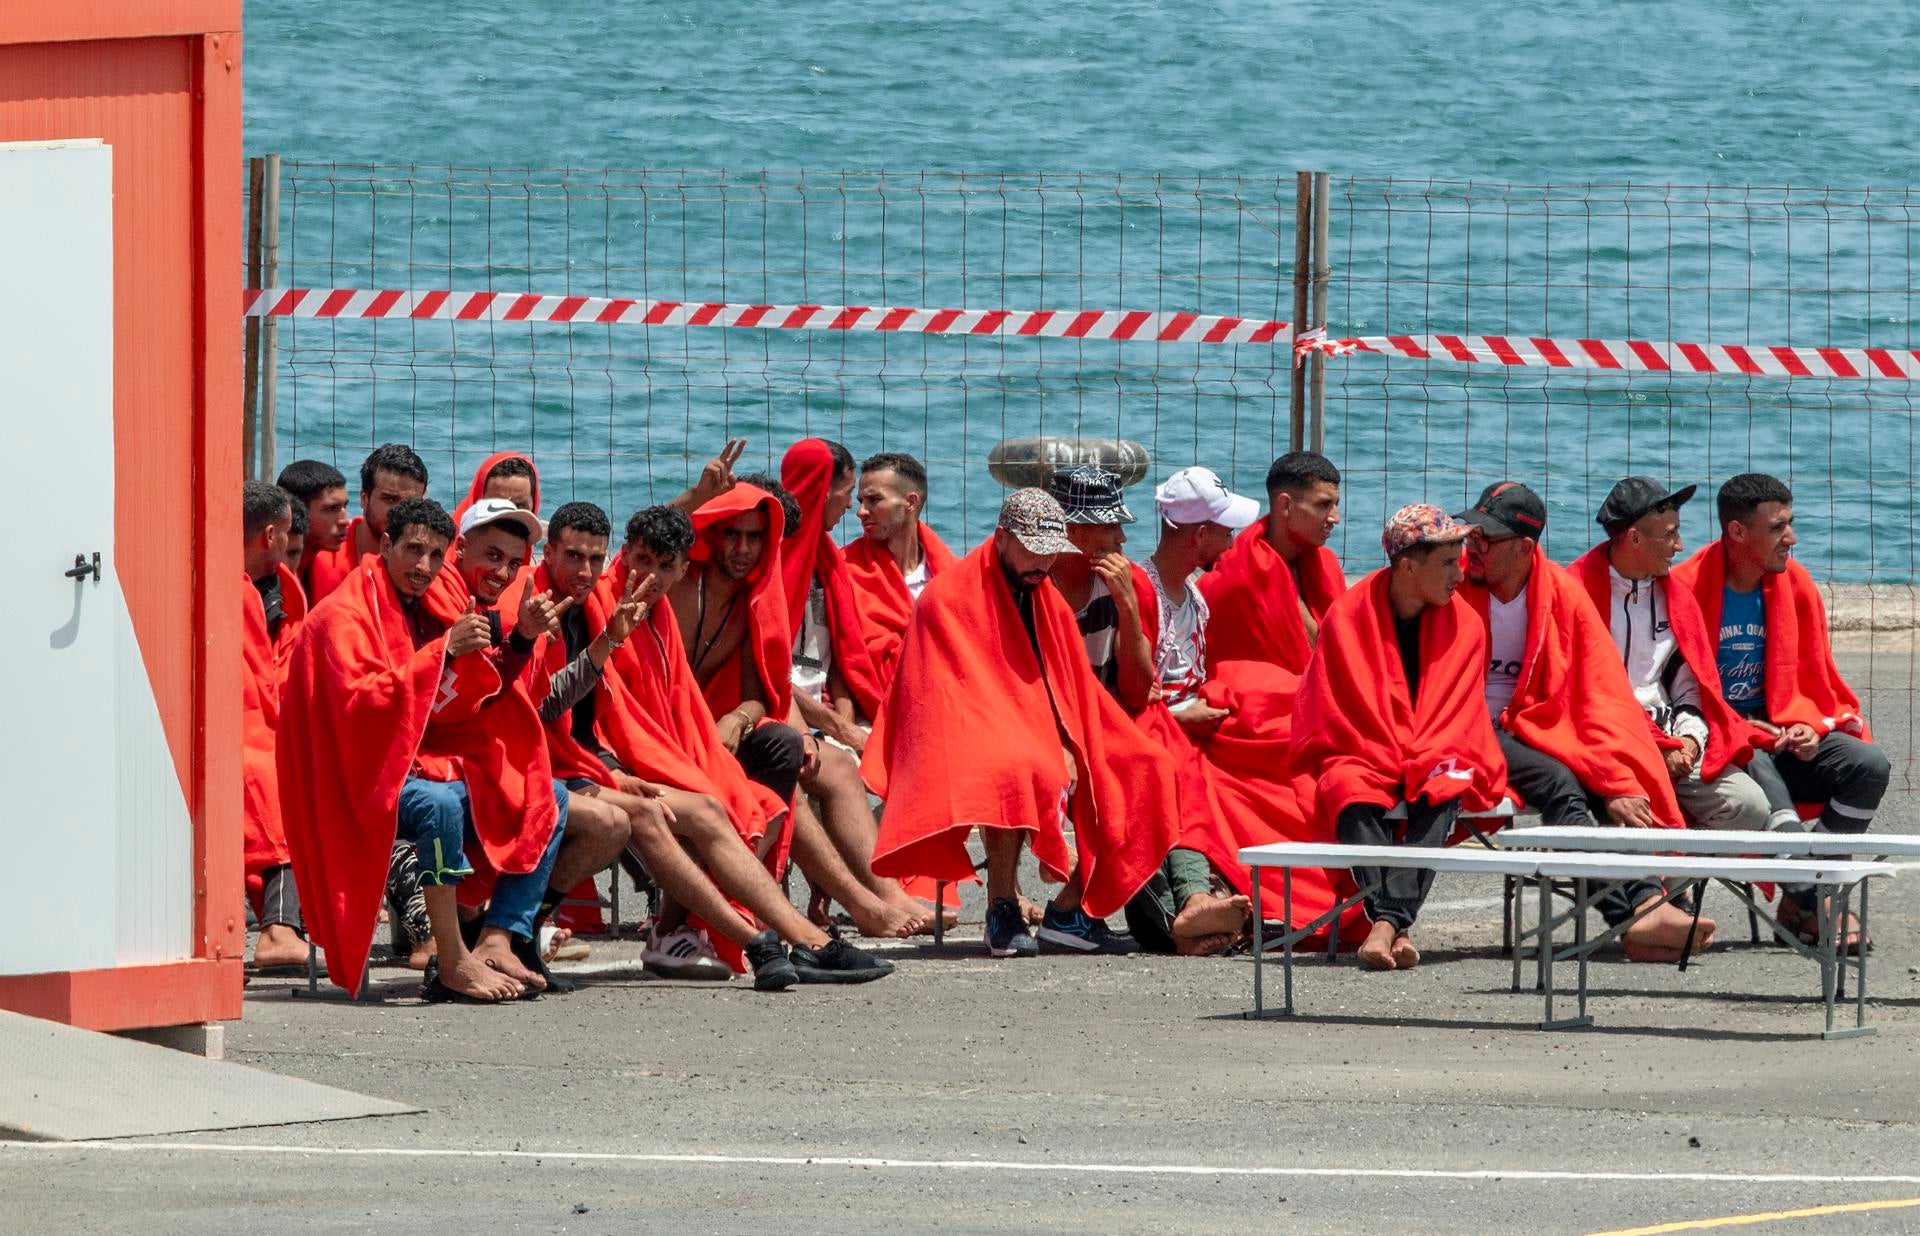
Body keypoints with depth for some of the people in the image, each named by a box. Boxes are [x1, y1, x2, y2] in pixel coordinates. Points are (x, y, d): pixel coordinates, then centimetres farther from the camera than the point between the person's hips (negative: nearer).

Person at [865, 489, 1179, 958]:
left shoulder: (1048, 601, 13)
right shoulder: (948, 597, -9)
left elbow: (1075, 696, 12)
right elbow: (946, 700, -15)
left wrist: (1068, 758, -10)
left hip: (1045, 748, 7)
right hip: (971, 749, -7)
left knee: (1133, 774, -7)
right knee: (1016, 773, -38)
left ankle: (1074, 905, -6)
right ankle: (1002, 911, -31)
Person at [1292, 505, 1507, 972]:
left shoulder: (1464, 624, 3)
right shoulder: (1348, 616, -2)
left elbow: (1459, 714, 1)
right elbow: (1334, 711, -3)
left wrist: (1423, 762, -18)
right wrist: (1389, 760, -16)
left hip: (1436, 763, 1)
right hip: (1362, 760, -1)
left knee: (1442, 794, -34)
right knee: (1354, 797, -35)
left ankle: (1385, 922, -51)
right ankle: (1396, 926, -54)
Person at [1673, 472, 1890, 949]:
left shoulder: (1796, 585, 6)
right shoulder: (1686, 588, -11)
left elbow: (1810, 677, 12)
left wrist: (1804, 725, -9)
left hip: (1779, 735, 5)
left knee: (1869, 766, -18)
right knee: (1756, 763, -38)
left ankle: (1802, 902, -17)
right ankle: (1814, 898, -41)